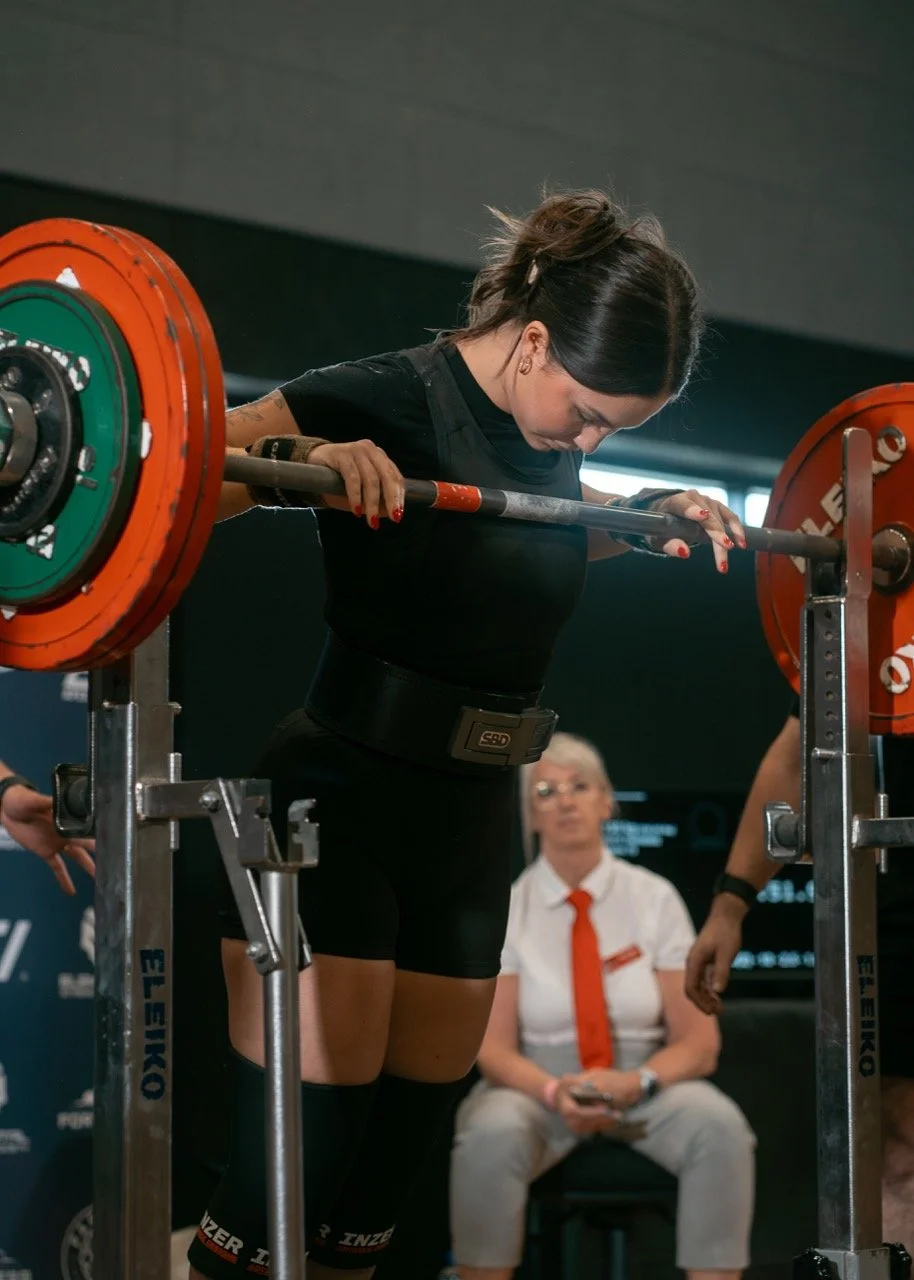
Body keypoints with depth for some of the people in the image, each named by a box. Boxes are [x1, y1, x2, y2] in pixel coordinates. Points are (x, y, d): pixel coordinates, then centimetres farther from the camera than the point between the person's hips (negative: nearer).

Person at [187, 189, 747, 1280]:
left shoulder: (549, 430, 8)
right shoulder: (392, 398, -14)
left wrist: (656, 511, 16)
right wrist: (301, 457, -36)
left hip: (470, 824, 8)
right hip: (339, 807, -7)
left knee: (398, 1149, 10)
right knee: (295, 1160, -10)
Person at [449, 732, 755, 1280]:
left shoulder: (655, 898, 0)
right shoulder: (505, 906, -1)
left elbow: (699, 1042, -1)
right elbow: (494, 1048, -5)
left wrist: (638, 1081, -22)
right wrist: (554, 1092, -26)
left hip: (646, 1087, 1)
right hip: (539, 1086, -1)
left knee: (720, 1127, -31)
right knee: (490, 1133, -35)